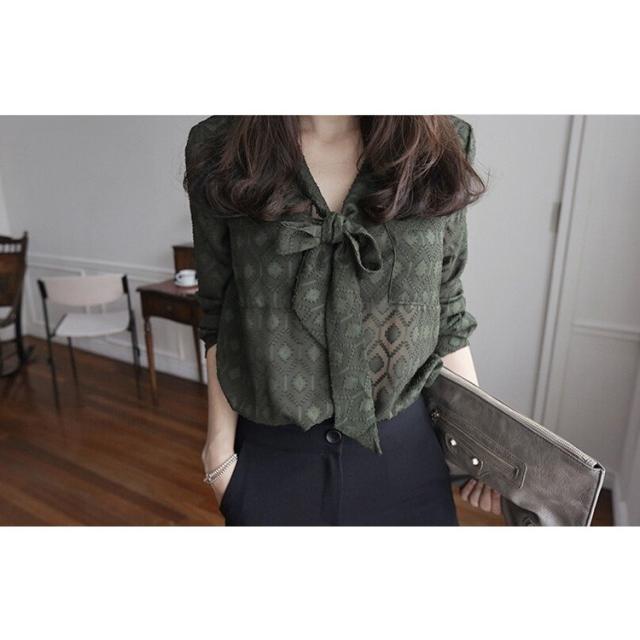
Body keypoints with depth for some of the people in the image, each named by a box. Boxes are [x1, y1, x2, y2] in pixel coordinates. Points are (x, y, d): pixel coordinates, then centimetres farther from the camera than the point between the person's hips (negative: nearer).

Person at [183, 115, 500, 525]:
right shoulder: (219, 146, -6)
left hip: (404, 449, 2)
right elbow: (220, 315, -3)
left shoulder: (444, 145, -3)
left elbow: (446, 310, 2)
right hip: (270, 453, 0)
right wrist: (220, 447, -1)